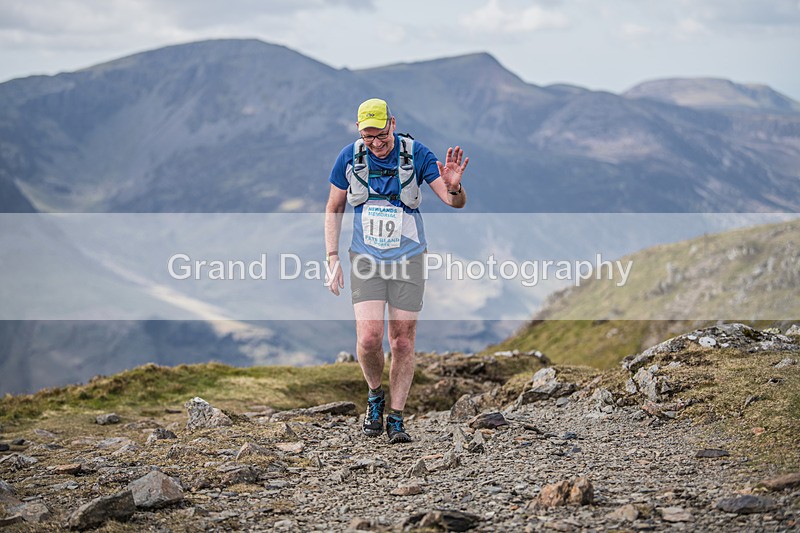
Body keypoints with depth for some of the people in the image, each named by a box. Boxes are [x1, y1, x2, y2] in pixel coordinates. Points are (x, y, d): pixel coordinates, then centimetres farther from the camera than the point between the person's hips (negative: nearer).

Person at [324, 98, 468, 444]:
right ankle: (375, 396, 14)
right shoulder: (349, 157, -5)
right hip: (365, 260, 1)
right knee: (368, 338, -14)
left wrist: (453, 186, -35)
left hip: (408, 260, 0)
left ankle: (396, 419, 14)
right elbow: (334, 209, 8)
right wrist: (332, 259, 1)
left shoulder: (415, 154, -10)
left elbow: (456, 203, -11)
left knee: (403, 343, 1)